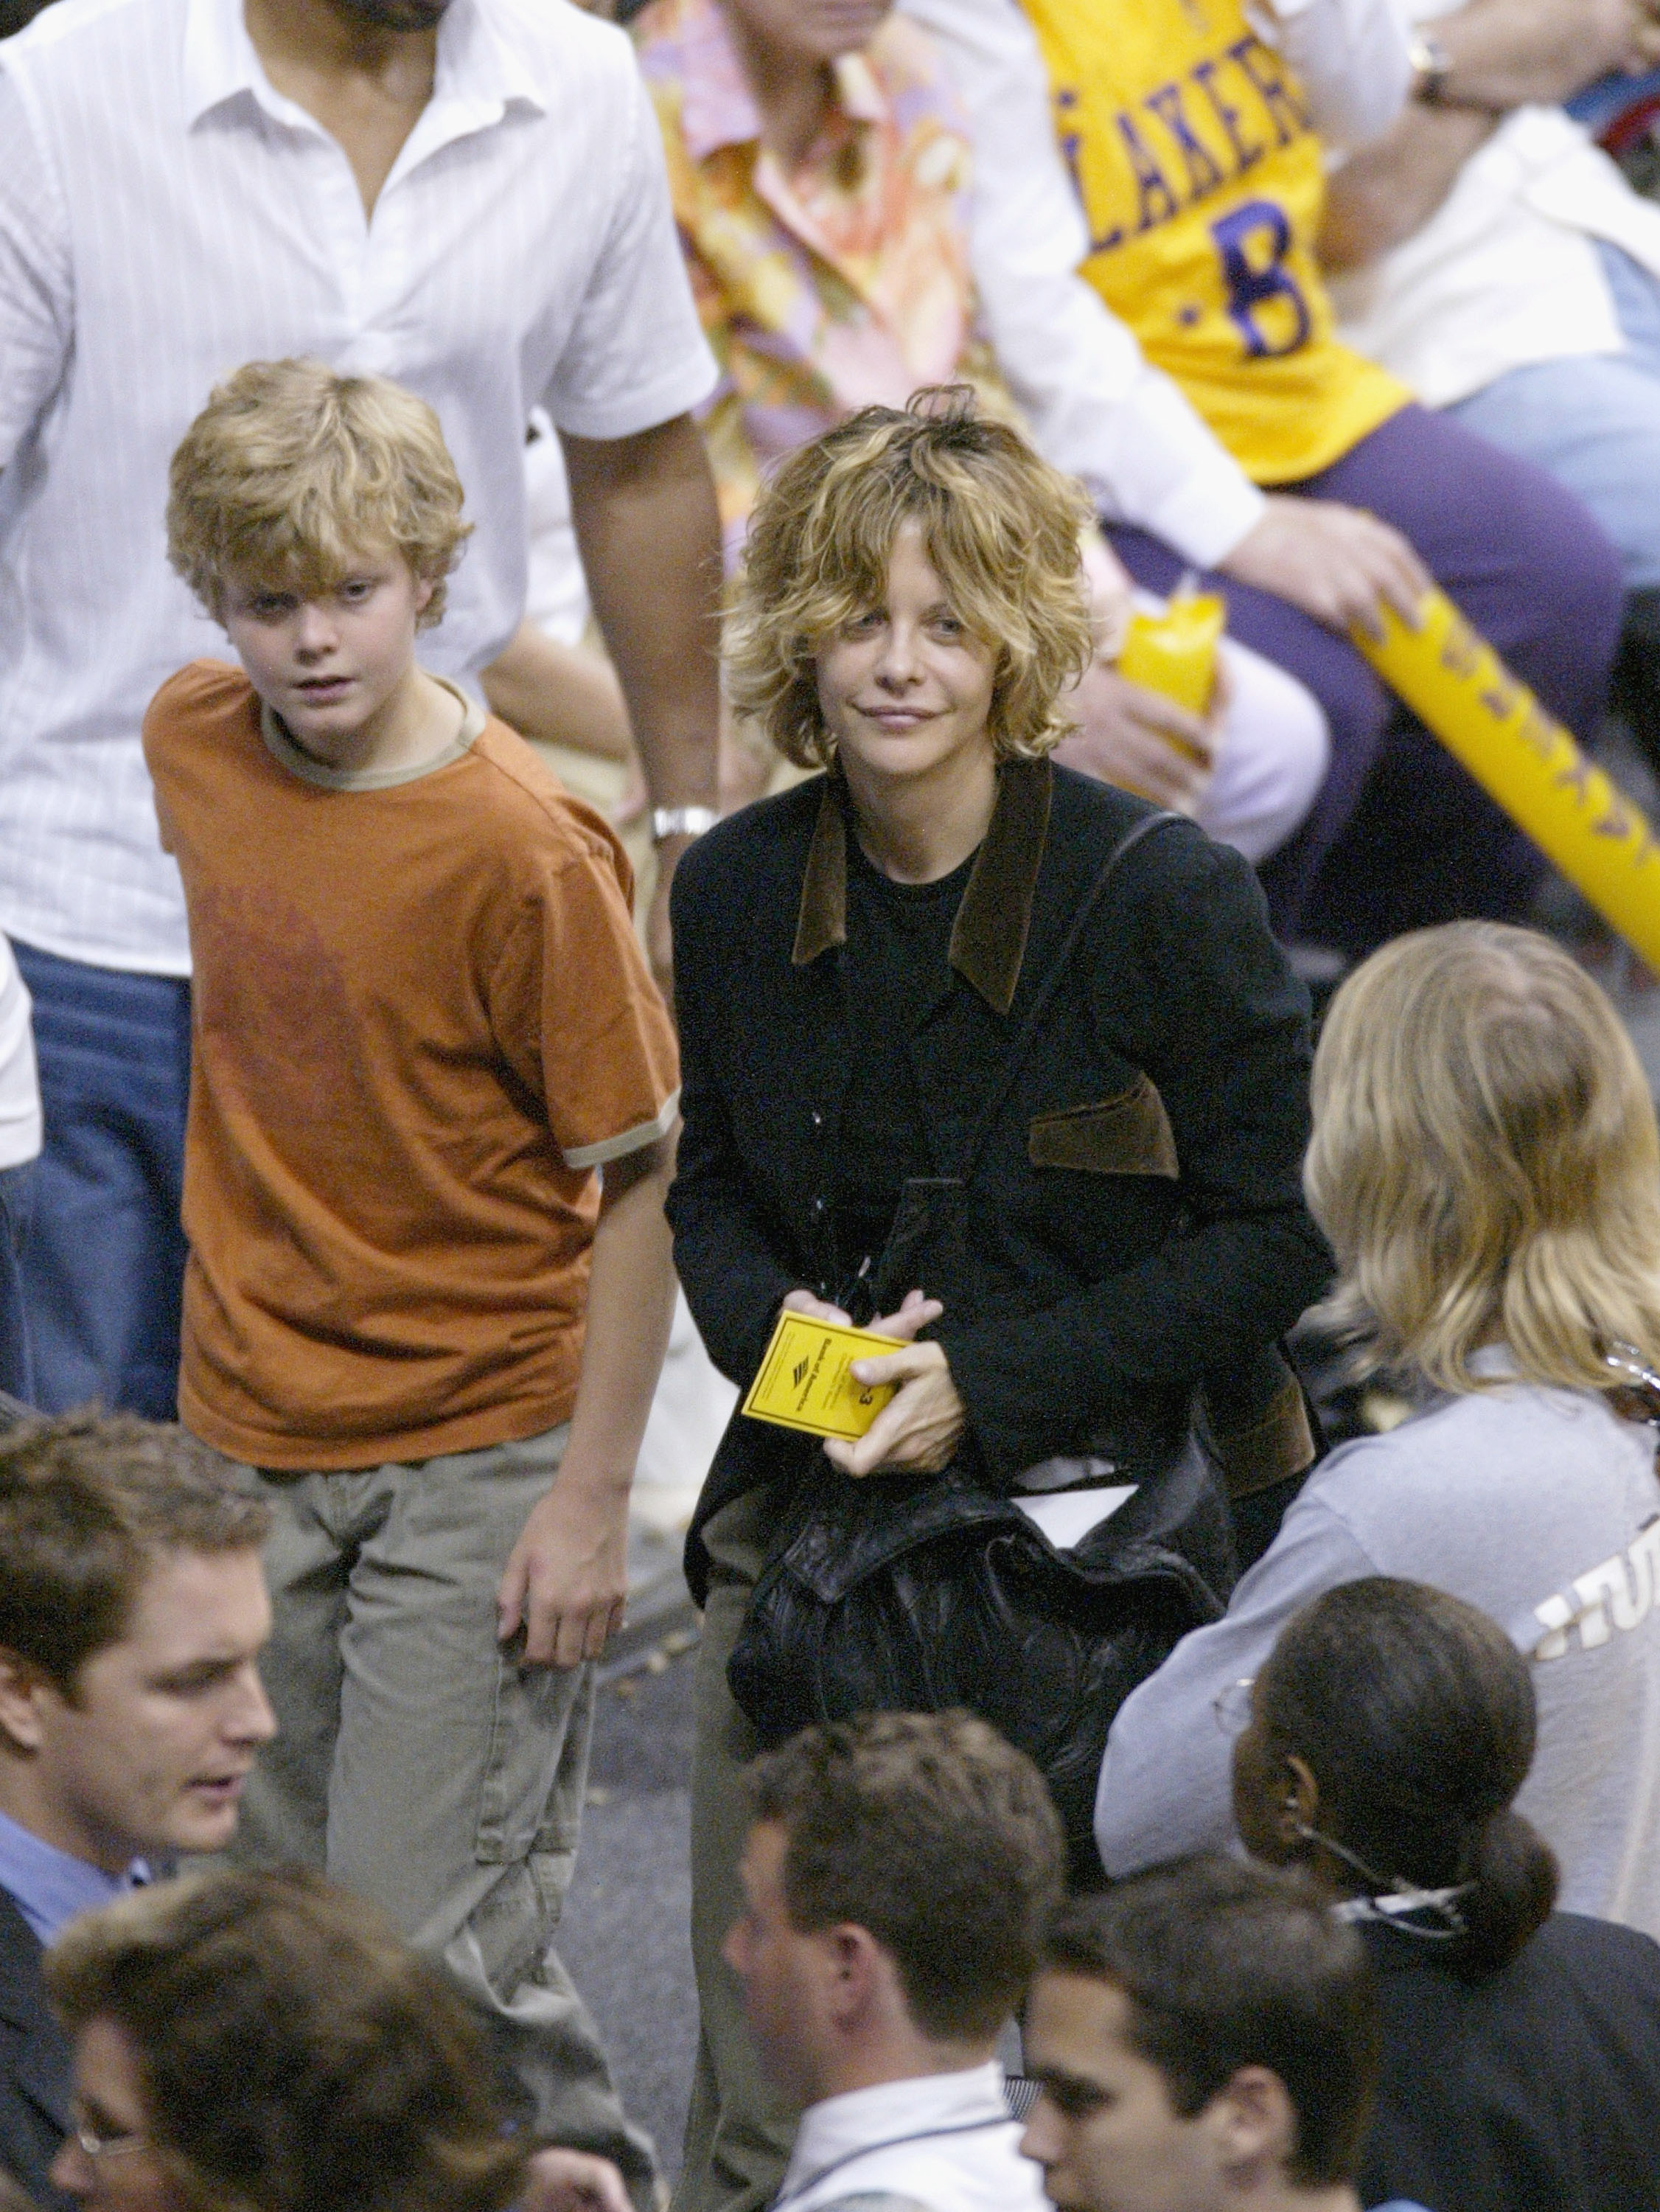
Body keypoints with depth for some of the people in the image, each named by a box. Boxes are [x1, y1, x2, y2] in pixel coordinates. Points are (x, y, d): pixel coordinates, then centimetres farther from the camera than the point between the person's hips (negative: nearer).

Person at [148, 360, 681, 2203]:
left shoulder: (525, 851, -20)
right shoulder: (191, 747, -1)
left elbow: (639, 1183, -14)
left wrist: (593, 1497, -14)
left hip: (479, 1449, -6)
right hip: (249, 1433, 6)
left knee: (427, 1935, -6)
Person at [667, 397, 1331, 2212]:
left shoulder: (1165, 898, -11)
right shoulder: (736, 893, 2)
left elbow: (1279, 1232, -7)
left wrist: (990, 1379, -16)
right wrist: (778, 1323, -7)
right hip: (811, 1509, 4)